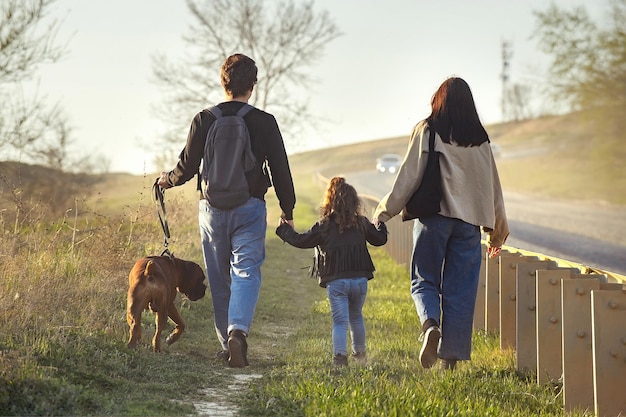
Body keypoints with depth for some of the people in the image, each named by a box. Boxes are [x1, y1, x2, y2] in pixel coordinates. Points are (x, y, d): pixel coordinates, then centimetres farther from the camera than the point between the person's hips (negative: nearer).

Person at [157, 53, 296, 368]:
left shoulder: (204, 120, -1)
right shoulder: (264, 122, -2)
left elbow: (187, 167, 1)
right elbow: (280, 170, 1)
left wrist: (168, 179, 23)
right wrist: (287, 211, 13)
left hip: (212, 208, 2)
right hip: (250, 209, -1)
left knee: (220, 280, 12)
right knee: (246, 273, -4)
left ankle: (227, 345, 16)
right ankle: (238, 330, -28)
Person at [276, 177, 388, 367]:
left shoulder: (324, 226, -6)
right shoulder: (362, 223, 3)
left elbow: (301, 240, 1)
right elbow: (380, 239, 17)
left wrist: (284, 229, 17)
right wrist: (381, 223, 38)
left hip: (335, 282, -3)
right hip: (360, 280, 3)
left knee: (340, 320, -2)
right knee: (356, 317, 23)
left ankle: (340, 355, -18)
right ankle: (360, 353, 35)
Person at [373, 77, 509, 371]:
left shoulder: (427, 131, 1)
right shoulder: (480, 139, 11)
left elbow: (409, 175, -4)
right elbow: (493, 186, 15)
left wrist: (384, 212, 2)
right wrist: (497, 232, 23)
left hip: (433, 216, -3)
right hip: (469, 222, 3)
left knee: (424, 281, 7)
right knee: (460, 290, 5)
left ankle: (430, 325, -22)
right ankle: (451, 357, 2)